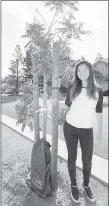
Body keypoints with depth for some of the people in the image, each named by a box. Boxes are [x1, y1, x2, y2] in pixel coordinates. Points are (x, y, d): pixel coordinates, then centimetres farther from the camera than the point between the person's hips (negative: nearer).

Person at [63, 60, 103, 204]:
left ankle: (86, 185, 41)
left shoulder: (98, 90, -3)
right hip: (70, 128, 0)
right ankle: (74, 185, 37)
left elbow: (99, 112, 3)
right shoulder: (72, 88, -5)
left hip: (87, 130, 1)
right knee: (72, 158, 13)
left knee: (87, 160, 12)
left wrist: (100, 130, 6)